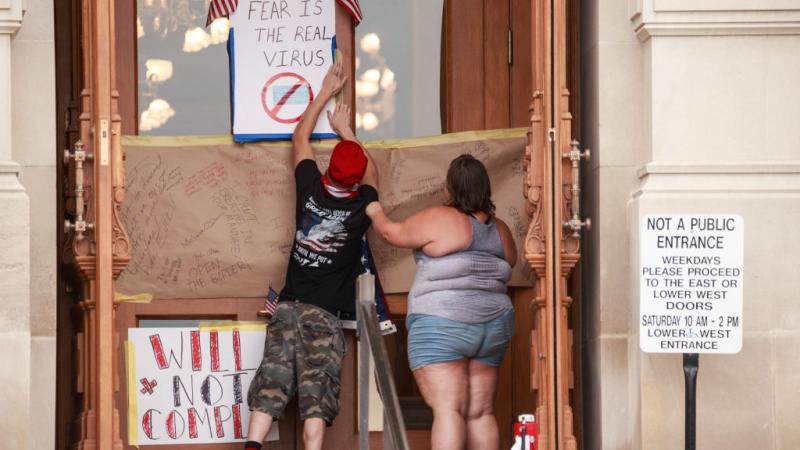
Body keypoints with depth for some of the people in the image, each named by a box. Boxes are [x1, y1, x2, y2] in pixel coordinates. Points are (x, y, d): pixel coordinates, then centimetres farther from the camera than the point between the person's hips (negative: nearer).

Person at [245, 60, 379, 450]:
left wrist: (325, 93, 30)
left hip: (289, 307, 2)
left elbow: (300, 140, 21)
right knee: (316, 398, -7)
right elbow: (371, 175, 24)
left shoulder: (311, 190, 2)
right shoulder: (362, 206, -2)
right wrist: (346, 131, 33)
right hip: (326, 316, -2)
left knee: (269, 388, -4)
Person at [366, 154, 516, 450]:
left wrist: (376, 214, 22)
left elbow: (393, 233, 2)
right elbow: (510, 261, 28)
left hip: (441, 326, -6)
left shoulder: (439, 219, -10)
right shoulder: (499, 229, 9)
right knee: (480, 413, 8)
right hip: (492, 327, 6)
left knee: (448, 411, -12)